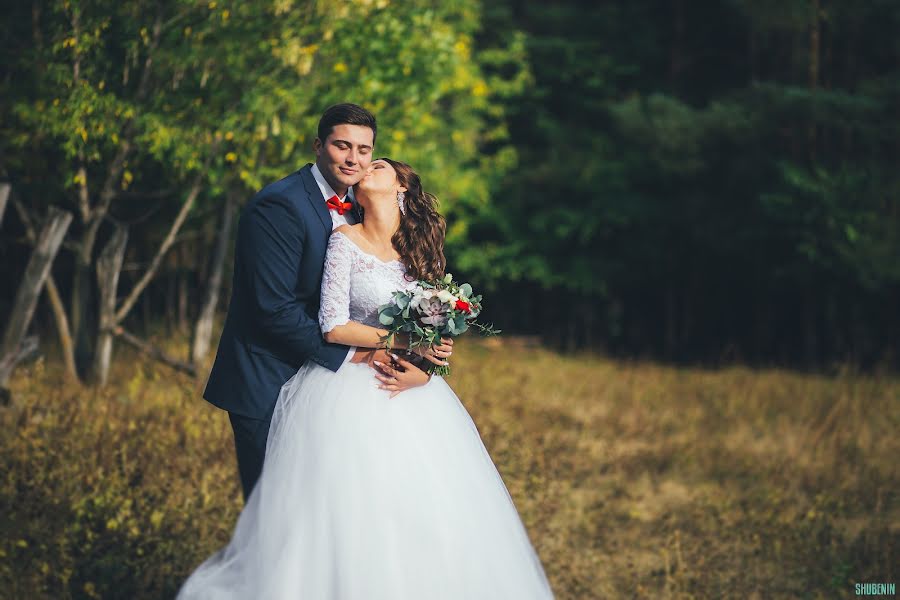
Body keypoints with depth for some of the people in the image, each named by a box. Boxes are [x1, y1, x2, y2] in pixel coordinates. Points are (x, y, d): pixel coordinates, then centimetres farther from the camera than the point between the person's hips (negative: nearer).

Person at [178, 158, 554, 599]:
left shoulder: (417, 248, 8)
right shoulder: (345, 241, -7)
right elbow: (333, 327, -13)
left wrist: (421, 368, -9)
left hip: (408, 395, 5)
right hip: (351, 392, -5)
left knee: (426, 522, 2)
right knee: (350, 523, -6)